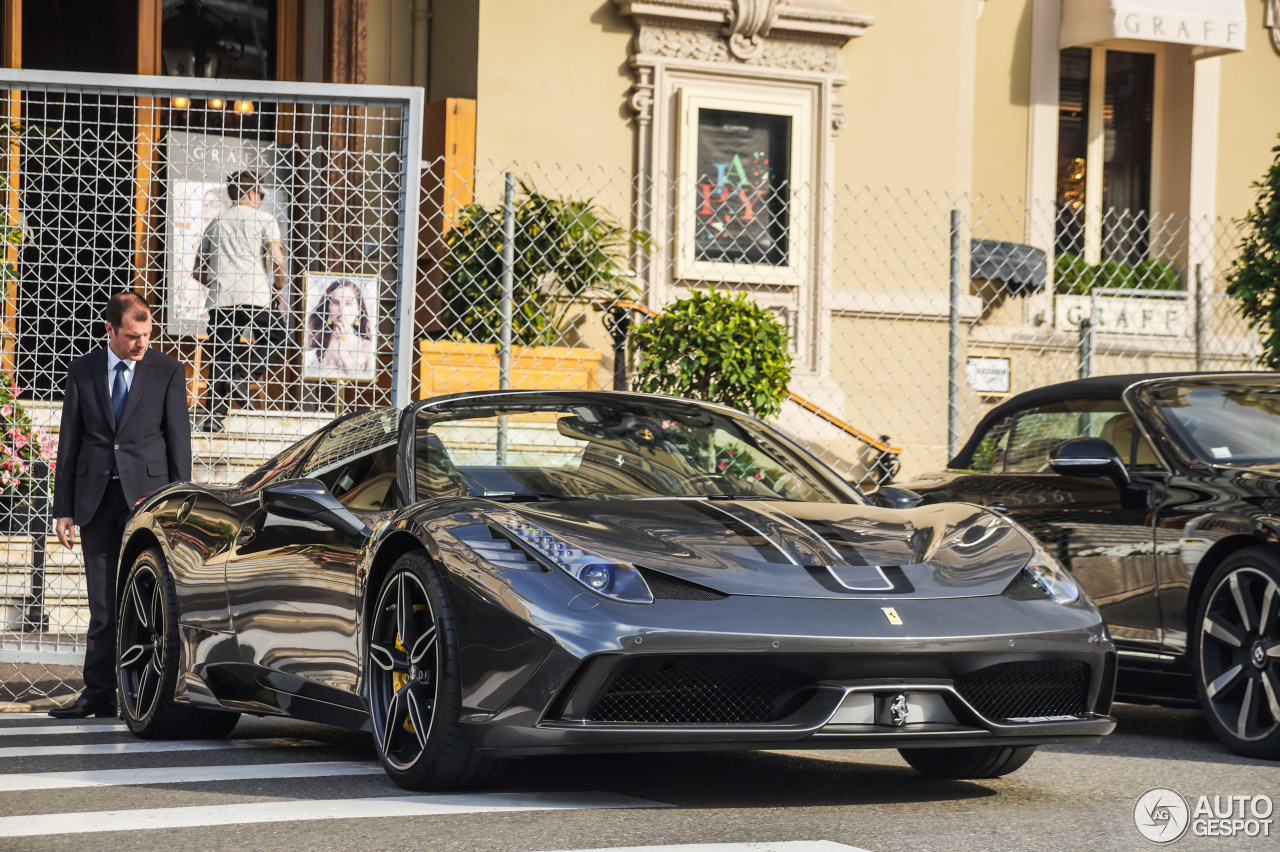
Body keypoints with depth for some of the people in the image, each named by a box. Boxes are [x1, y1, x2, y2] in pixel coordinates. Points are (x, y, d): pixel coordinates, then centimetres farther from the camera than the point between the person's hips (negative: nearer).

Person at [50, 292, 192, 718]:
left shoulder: (167, 371, 4)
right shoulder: (83, 371, 9)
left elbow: (179, 441, 3)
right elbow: (69, 442, 10)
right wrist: (63, 508, 4)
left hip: (147, 495, -2)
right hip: (96, 498, 2)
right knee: (103, 605, 4)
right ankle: (98, 695, 7)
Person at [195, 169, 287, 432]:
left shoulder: (215, 223, 19)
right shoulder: (264, 219, 6)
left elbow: (199, 272, 19)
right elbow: (276, 260, -6)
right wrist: (278, 289, 10)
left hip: (220, 299, 4)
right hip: (255, 297, -4)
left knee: (220, 357, 7)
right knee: (274, 337, 18)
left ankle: (214, 416, -3)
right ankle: (242, 377, -4)